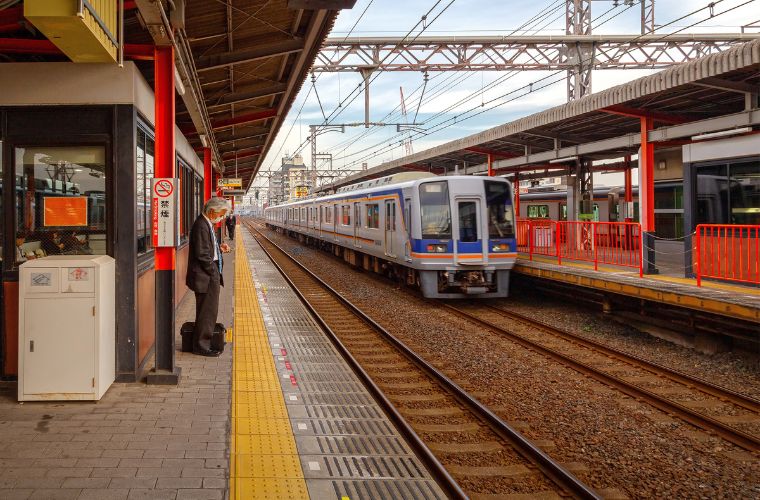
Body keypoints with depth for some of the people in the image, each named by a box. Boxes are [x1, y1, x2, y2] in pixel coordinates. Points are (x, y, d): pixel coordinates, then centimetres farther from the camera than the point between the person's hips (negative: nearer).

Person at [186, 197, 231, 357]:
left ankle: (203, 343, 27)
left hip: (210, 276, 11)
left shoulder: (207, 224, 12)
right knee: (207, 311, -2)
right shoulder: (201, 226, -20)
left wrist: (219, 248, 7)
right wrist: (214, 273, -16)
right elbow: (202, 254, -22)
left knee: (207, 311, 18)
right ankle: (201, 346, 6)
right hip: (205, 277, -11)